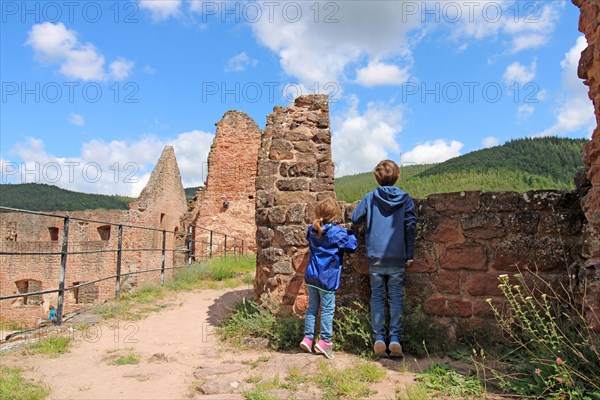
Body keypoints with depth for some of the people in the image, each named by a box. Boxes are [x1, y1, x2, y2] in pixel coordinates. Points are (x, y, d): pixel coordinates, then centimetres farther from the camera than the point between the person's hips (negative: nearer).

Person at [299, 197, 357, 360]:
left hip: (311, 275, 6)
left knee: (312, 306, 14)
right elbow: (351, 246, -13)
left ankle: (308, 337, 16)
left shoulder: (312, 230, 5)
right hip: (327, 277, -6)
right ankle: (325, 341, 6)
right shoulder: (337, 232, -14)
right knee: (328, 308, 3)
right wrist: (350, 234, 3)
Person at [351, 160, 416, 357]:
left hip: (375, 256, 0)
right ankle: (395, 338, 3)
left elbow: (355, 218, 4)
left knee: (377, 296, 8)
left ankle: (379, 338, 6)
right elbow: (410, 226, -3)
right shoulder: (405, 198, 1)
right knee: (396, 297, 7)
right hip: (398, 257, 0)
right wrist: (410, 254, 1)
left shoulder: (370, 197, 0)